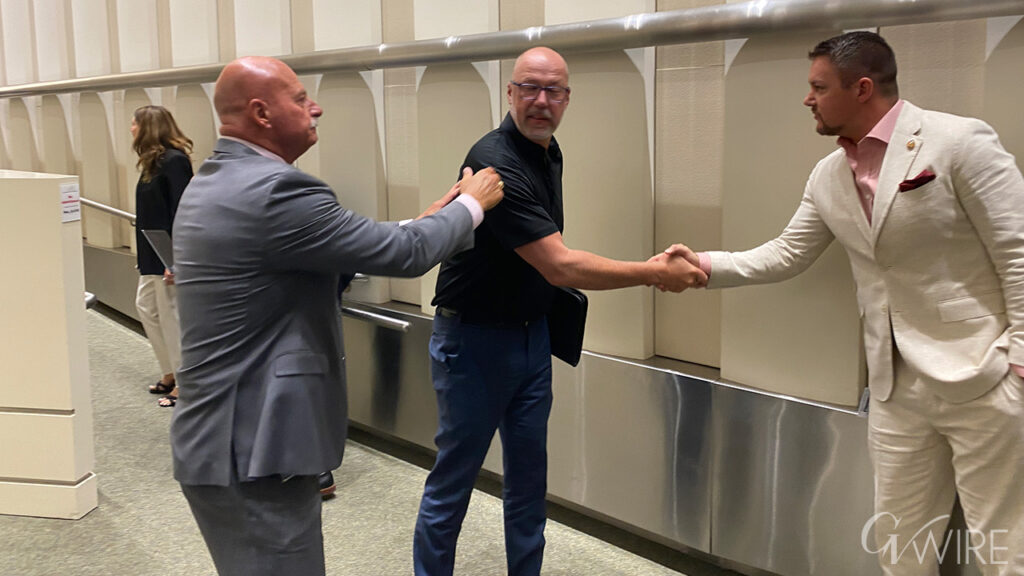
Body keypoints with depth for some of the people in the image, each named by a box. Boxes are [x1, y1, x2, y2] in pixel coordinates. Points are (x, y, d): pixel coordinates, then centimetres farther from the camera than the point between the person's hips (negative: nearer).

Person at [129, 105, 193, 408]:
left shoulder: (174, 161, -16)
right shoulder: (153, 162, 12)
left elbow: (181, 212, -21)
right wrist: (144, 256, 16)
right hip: (151, 254, 10)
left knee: (171, 315, -1)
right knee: (146, 307, 16)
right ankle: (170, 373, 26)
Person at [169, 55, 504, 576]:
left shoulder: (208, 184, 11)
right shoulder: (274, 189, -20)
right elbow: (405, 255, -15)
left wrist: (423, 223, 17)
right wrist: (472, 205, 2)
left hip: (221, 437, 10)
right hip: (253, 448, -10)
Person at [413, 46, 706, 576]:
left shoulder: (550, 153, 5)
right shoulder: (495, 162, -23)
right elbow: (561, 266, -27)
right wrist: (655, 274, -22)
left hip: (531, 333, 8)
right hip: (474, 338, -8)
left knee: (529, 474, 15)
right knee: (453, 477, 3)